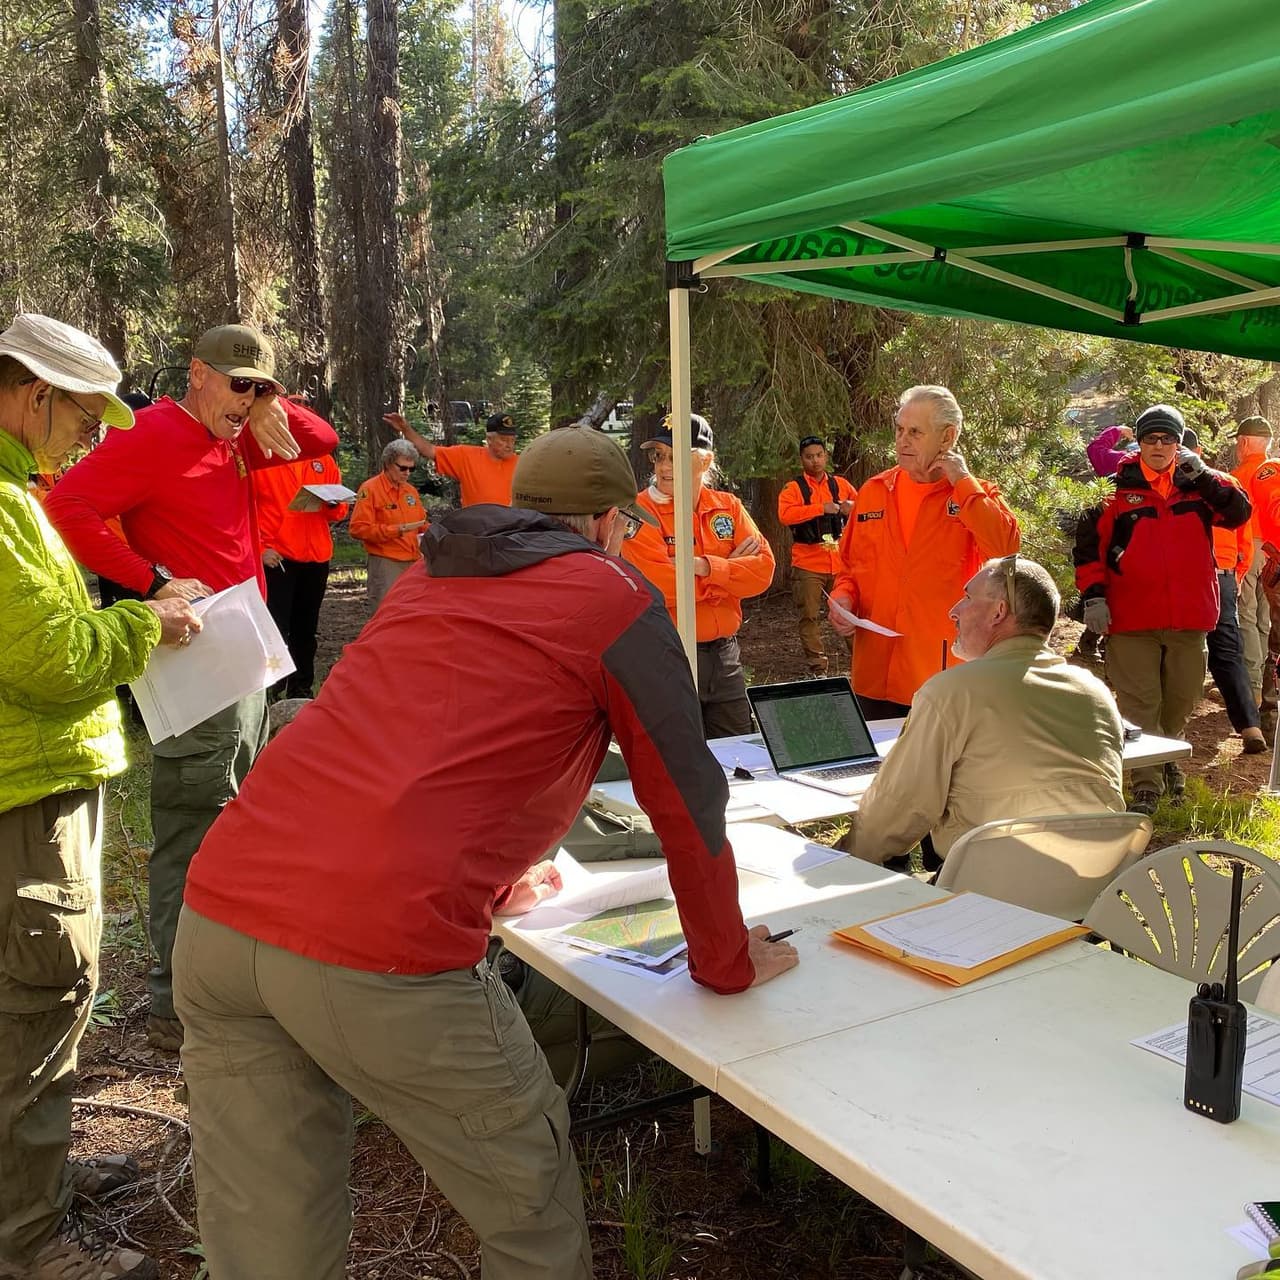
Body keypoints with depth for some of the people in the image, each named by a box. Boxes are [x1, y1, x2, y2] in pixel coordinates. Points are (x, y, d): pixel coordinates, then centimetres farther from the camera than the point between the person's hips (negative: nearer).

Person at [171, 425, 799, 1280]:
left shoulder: (430, 579, 25)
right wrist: (729, 965, 23)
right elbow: (686, 801, 9)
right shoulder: (618, 602, 6)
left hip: (216, 912, 7)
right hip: (380, 951, -7)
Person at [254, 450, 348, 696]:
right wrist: (258, 547, -12)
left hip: (317, 558, 5)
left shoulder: (324, 460, 10)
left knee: (306, 629, 13)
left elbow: (338, 511, 14)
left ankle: (301, 690, 25)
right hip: (276, 558, -4)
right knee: (277, 628, -6)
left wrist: (333, 503, -8)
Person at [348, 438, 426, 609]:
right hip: (385, 564, -6)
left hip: (413, 563, 7)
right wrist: (395, 530, -19)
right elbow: (358, 528, -13)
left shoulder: (411, 491, 16)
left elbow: (421, 523, 26)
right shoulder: (370, 489, -6)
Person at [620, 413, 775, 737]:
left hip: (725, 654, 5)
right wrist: (729, 567, -13)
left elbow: (763, 568, -7)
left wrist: (704, 567, -20)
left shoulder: (728, 507, 5)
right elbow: (657, 585, -23)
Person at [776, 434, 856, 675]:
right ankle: (816, 668, 8)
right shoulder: (793, 488, 0)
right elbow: (785, 515, -18)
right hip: (808, 565, -2)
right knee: (810, 617, 0)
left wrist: (853, 508, -4)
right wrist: (821, 508, -21)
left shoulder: (840, 484, 11)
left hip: (840, 563, 3)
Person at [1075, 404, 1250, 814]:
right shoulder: (1118, 489, 2)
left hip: (1189, 617, 3)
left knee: (1182, 697, 15)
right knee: (1139, 702, -3)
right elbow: (1088, 543, -1)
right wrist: (1093, 595, -10)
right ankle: (1147, 786, 2)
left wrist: (1203, 472, -12)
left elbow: (1238, 512, -4)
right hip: (1131, 618, -3)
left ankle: (1168, 759, 39)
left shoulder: (1197, 486, 10)